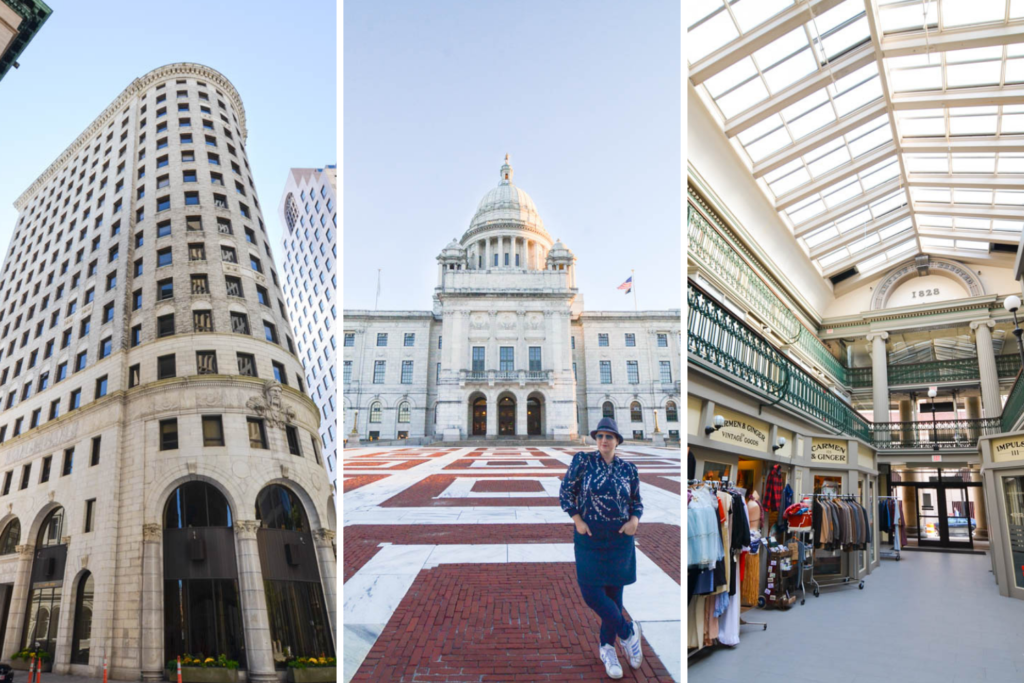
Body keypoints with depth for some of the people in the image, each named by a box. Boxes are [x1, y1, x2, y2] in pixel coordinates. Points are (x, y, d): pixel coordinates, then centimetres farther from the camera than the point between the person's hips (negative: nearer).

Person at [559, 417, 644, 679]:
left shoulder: (628, 469, 1)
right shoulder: (582, 460, -6)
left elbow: (637, 502, 10)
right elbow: (566, 492, -2)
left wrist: (635, 520, -10)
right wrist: (577, 521, -12)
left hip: (619, 537, 2)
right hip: (589, 536, -1)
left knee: (614, 591, 7)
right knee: (592, 593, -6)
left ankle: (607, 647, 27)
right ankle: (628, 632, 18)